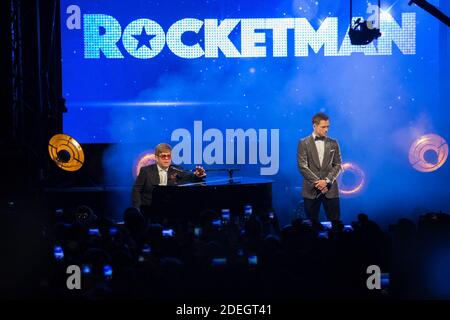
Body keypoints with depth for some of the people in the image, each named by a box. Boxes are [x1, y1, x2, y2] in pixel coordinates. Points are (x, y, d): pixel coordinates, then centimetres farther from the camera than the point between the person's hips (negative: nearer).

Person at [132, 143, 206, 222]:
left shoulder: (177, 171, 9)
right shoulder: (146, 170, 5)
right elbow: (136, 190, 4)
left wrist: (199, 175, -23)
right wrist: (137, 210, -7)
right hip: (148, 209, -1)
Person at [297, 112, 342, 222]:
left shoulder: (333, 143, 10)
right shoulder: (304, 143, 3)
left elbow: (338, 165, 6)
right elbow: (302, 166, -4)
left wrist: (327, 181, -9)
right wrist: (317, 182, -11)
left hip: (330, 189, 2)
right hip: (311, 190, -2)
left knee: (335, 222, -1)